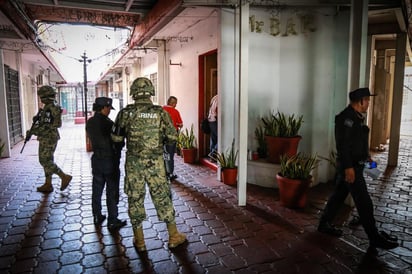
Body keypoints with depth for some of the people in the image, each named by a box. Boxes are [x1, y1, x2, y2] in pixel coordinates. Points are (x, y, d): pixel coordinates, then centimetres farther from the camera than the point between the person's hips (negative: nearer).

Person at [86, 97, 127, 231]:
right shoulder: (108, 123, -19)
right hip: (110, 160, -7)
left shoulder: (90, 123, 3)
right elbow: (119, 143, -15)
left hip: (96, 159, 7)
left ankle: (97, 217, 28)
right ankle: (112, 221, 9)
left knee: (97, 190, 16)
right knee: (112, 192, 2)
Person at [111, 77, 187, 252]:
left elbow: (116, 137, 4)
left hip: (133, 163, 0)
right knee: (163, 198, 12)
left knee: (135, 199, 13)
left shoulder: (125, 113, -4)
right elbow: (172, 137, -3)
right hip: (155, 163, 0)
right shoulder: (160, 112, -4)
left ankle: (139, 241, 24)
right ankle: (174, 237, 23)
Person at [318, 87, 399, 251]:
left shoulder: (358, 117, 13)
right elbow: (343, 145, -24)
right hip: (350, 166, -10)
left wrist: (366, 156, 19)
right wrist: (348, 167, -25)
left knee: (339, 195, 16)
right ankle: (375, 239, 9)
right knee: (364, 202, -2)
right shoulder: (346, 117, -19)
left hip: (356, 164, 10)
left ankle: (324, 224, 28)